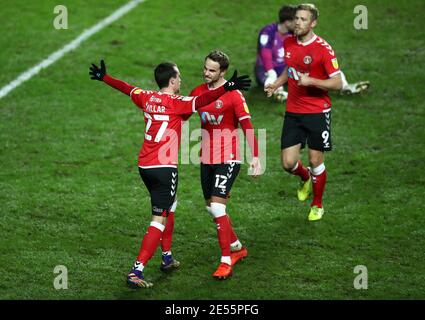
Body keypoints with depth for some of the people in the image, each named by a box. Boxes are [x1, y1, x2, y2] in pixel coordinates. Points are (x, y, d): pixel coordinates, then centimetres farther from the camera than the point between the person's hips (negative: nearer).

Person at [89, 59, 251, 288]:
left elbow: (125, 87, 24)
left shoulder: (147, 98, 7)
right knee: (159, 220, -7)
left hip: (144, 166, 8)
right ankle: (136, 271, -16)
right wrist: (226, 88, -39)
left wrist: (103, 77, 40)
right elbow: (200, 101, -30)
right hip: (164, 167, -8)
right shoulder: (176, 103, -12)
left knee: (167, 207, 29)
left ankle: (167, 257, 39)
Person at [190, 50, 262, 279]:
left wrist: (255, 157, -21)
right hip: (207, 158, 7)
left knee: (217, 206, -16)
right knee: (211, 207, 13)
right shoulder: (198, 92, 5)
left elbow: (247, 127, -15)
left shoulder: (234, 94, -13)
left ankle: (226, 261, -12)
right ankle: (237, 248, 33)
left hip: (228, 159, -7)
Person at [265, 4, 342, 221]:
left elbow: (337, 83, -13)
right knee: (288, 163, -2)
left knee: (316, 161, 2)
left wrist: (311, 81, -25)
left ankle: (317, 205, 24)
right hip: (293, 112, 4)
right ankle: (306, 178, 34)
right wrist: (276, 84, 9)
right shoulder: (289, 43, 5)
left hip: (317, 112, -4)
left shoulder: (323, 48, -13)